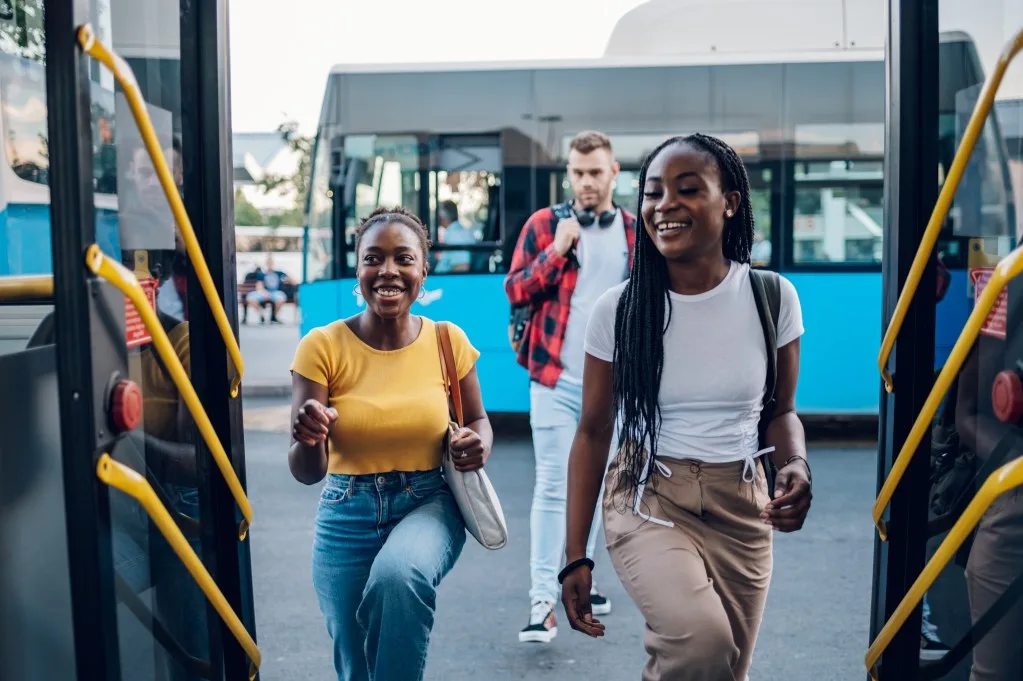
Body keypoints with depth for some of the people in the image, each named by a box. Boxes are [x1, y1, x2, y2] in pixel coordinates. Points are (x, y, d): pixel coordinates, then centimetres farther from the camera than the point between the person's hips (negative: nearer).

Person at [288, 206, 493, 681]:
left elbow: (477, 420, 10)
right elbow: (306, 473, -13)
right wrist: (308, 440, -37)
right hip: (348, 516, 1)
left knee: (400, 574, -35)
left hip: (428, 504, 0)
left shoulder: (448, 341, -6)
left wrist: (480, 443, -13)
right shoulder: (322, 347, -12)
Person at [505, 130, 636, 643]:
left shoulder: (635, 232, 6)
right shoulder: (544, 224, -1)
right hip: (556, 380, -3)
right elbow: (515, 291, -5)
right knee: (552, 488, -5)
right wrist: (557, 251, -17)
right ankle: (542, 601, -1)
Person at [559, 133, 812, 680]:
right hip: (648, 501, -3)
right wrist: (575, 555, -3)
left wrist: (796, 465, -15)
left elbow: (781, 410, 8)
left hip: (742, 509, 3)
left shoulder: (772, 296, -5)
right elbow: (593, 432, -2)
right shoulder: (618, 309, -9)